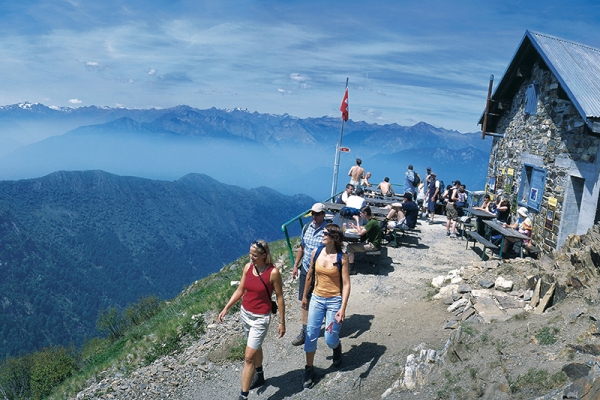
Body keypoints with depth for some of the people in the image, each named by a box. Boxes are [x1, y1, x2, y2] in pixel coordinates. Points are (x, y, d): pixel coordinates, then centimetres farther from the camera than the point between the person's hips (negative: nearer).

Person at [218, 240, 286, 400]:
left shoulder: (273, 272, -20)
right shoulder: (248, 267, -4)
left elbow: (280, 298, -12)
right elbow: (240, 290, 5)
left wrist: (282, 322, -8)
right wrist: (226, 309, 1)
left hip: (261, 318, -6)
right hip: (245, 313, 6)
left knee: (249, 357, -5)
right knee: (255, 346, 26)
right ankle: (259, 376, 49)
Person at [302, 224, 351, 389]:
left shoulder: (342, 257, -14)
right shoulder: (316, 252, -3)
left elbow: (346, 284, -14)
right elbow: (310, 276, 9)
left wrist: (343, 308, -21)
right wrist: (305, 296, 16)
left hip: (334, 301, -3)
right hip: (317, 299, 3)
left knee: (330, 339, 2)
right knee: (311, 335, 3)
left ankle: (337, 348, 39)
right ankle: (309, 369, 21)